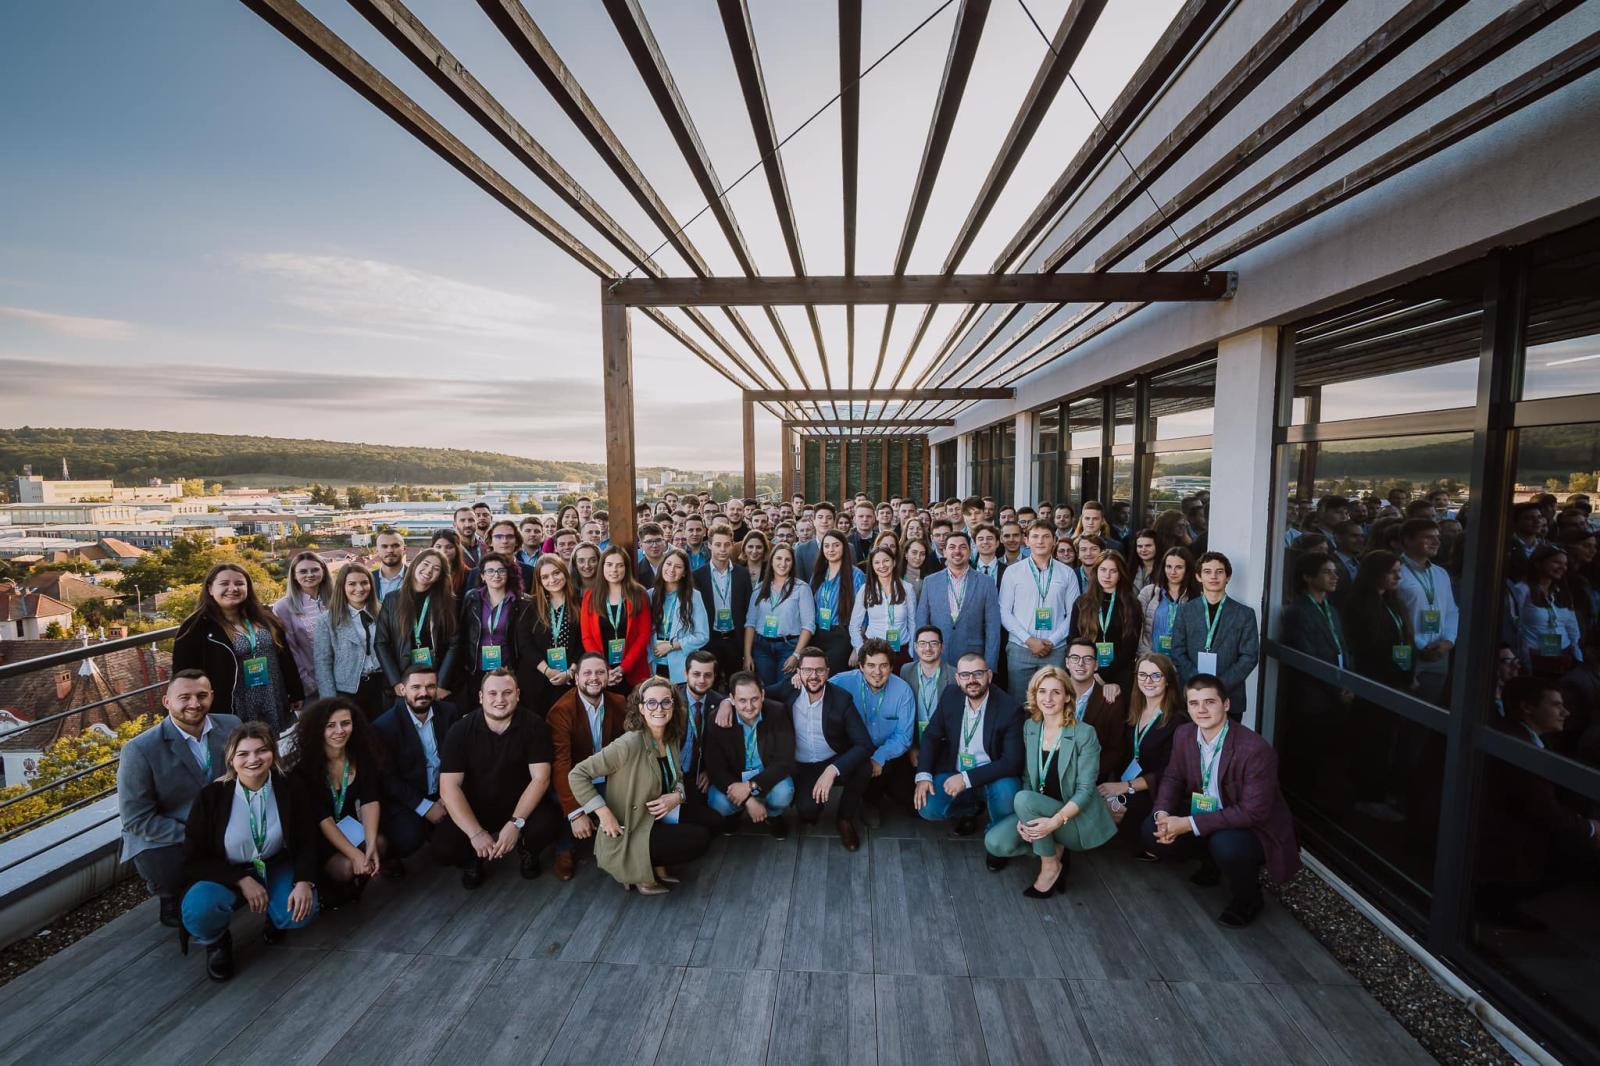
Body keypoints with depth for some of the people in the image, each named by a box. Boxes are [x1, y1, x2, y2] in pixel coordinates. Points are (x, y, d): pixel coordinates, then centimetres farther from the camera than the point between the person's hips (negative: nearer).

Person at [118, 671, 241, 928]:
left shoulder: (231, 726, -5)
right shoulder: (139, 750, -15)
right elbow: (137, 819, -13)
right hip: (161, 840, -3)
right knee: (170, 874, -30)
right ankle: (173, 901, 6)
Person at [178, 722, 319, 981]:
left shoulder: (289, 790, -10)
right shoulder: (211, 796, -15)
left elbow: (306, 842, -5)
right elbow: (194, 859, -9)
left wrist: (304, 881, -23)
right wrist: (243, 881, -21)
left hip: (276, 868, 1)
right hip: (226, 875, 0)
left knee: (301, 912, -26)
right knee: (198, 909, -33)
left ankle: (273, 916, 14)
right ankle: (217, 942, 4)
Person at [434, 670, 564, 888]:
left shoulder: (534, 726, -13)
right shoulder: (461, 730, -12)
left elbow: (540, 778, -16)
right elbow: (449, 787, -16)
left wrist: (516, 823, -28)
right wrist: (476, 833, -24)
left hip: (521, 804, -1)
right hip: (473, 808, 1)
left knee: (548, 824, -28)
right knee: (443, 849, -24)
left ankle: (526, 850, 10)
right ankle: (473, 857, 13)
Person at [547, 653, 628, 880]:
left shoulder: (619, 704, -4)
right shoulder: (561, 710, -18)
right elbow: (561, 762, -26)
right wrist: (575, 812, -36)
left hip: (608, 778, 4)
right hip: (574, 780, -3)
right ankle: (565, 850, 2)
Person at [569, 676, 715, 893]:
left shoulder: (673, 739, -1)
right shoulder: (629, 745, -24)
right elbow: (577, 775, -21)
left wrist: (677, 795, -11)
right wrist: (604, 814, -23)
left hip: (656, 822, 7)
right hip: (626, 835, -7)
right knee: (700, 839, -15)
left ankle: (657, 864, 10)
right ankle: (634, 867, 2)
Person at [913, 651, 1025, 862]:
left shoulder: (1010, 709, -19)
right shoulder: (950, 697, -6)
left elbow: (1012, 761, -21)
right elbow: (931, 736, 3)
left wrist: (967, 778, -27)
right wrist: (923, 775, -11)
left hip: (993, 778, -3)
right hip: (954, 772, 3)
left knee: (1007, 791, -35)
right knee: (928, 809, -19)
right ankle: (969, 809, 16)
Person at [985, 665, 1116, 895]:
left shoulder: (1084, 734, -15)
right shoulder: (1030, 727, 0)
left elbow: (1085, 790, -16)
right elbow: (1027, 777, 3)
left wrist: (1056, 821, -29)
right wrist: (1025, 817, -13)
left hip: (1075, 817, -5)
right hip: (1038, 811, 5)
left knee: (1023, 799, -31)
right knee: (994, 843, -18)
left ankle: (1050, 866, -8)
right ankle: (1055, 847, 6)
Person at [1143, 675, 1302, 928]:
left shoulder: (1256, 749, -29)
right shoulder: (1184, 734, -9)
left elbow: (1253, 813, -29)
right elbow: (1172, 778, 3)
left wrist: (1190, 823, -31)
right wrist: (1162, 814, -18)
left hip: (1254, 828, -6)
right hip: (1205, 812, 6)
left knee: (1225, 845, -36)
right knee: (1153, 831, -11)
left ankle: (1247, 898, -1)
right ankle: (1211, 861, 19)